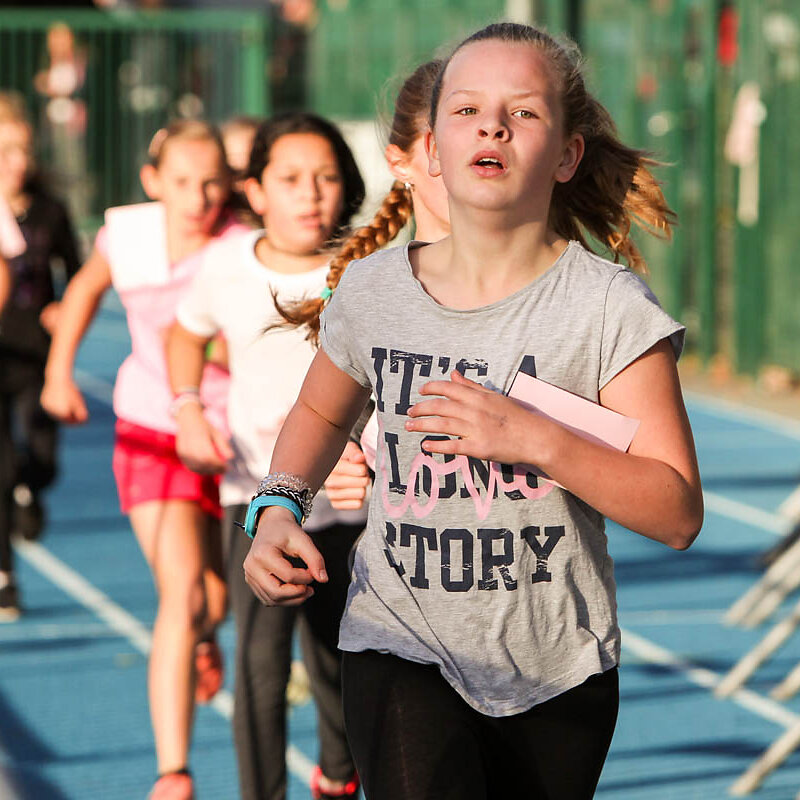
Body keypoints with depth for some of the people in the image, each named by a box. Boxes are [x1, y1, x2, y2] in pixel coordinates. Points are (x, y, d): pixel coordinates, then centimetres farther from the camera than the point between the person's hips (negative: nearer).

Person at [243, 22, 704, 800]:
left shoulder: (608, 306, -10)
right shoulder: (373, 290, -1)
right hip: (402, 648, 0)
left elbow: (678, 515, -12)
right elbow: (322, 413, 21)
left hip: (557, 670, 0)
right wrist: (278, 509, 2)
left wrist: (538, 440, -25)